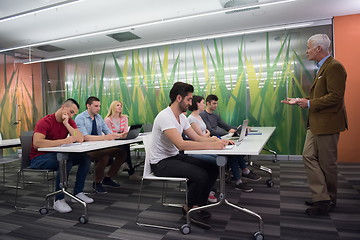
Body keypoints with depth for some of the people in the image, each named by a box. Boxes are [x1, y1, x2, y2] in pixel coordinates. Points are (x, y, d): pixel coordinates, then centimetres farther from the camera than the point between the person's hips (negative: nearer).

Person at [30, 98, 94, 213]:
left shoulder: (69, 121, 3)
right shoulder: (45, 122, -17)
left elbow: (80, 139, -10)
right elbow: (37, 143, -33)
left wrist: (66, 124, -17)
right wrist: (64, 141, -37)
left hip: (57, 154, 7)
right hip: (39, 158, -7)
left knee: (85, 157, -10)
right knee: (66, 162, -34)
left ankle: (78, 193, -3)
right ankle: (59, 200, -23)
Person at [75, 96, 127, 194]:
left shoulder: (98, 117, 14)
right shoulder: (80, 118, -8)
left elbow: (108, 132, 13)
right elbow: (85, 137, -22)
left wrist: (119, 135, -9)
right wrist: (104, 137, -31)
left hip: (99, 147, 7)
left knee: (122, 152, -12)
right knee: (104, 156, -35)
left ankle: (107, 178, 5)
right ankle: (97, 182, -10)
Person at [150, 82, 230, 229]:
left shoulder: (182, 117, 7)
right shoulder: (165, 116, -23)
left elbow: (196, 138, 8)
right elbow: (180, 144, -34)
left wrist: (218, 141, -8)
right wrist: (211, 145, -34)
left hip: (175, 157, 9)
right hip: (161, 163, -9)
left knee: (213, 168, -2)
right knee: (201, 175, -25)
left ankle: (197, 207, 8)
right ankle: (189, 208, 2)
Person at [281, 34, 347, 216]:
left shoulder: (334, 67, -15)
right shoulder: (322, 67, 16)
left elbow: (335, 97, -23)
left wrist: (310, 104, -16)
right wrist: (299, 101, 13)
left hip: (327, 124, -10)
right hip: (316, 123, 10)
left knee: (327, 163, 4)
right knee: (309, 157, 8)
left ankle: (329, 201, 22)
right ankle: (321, 197, 16)